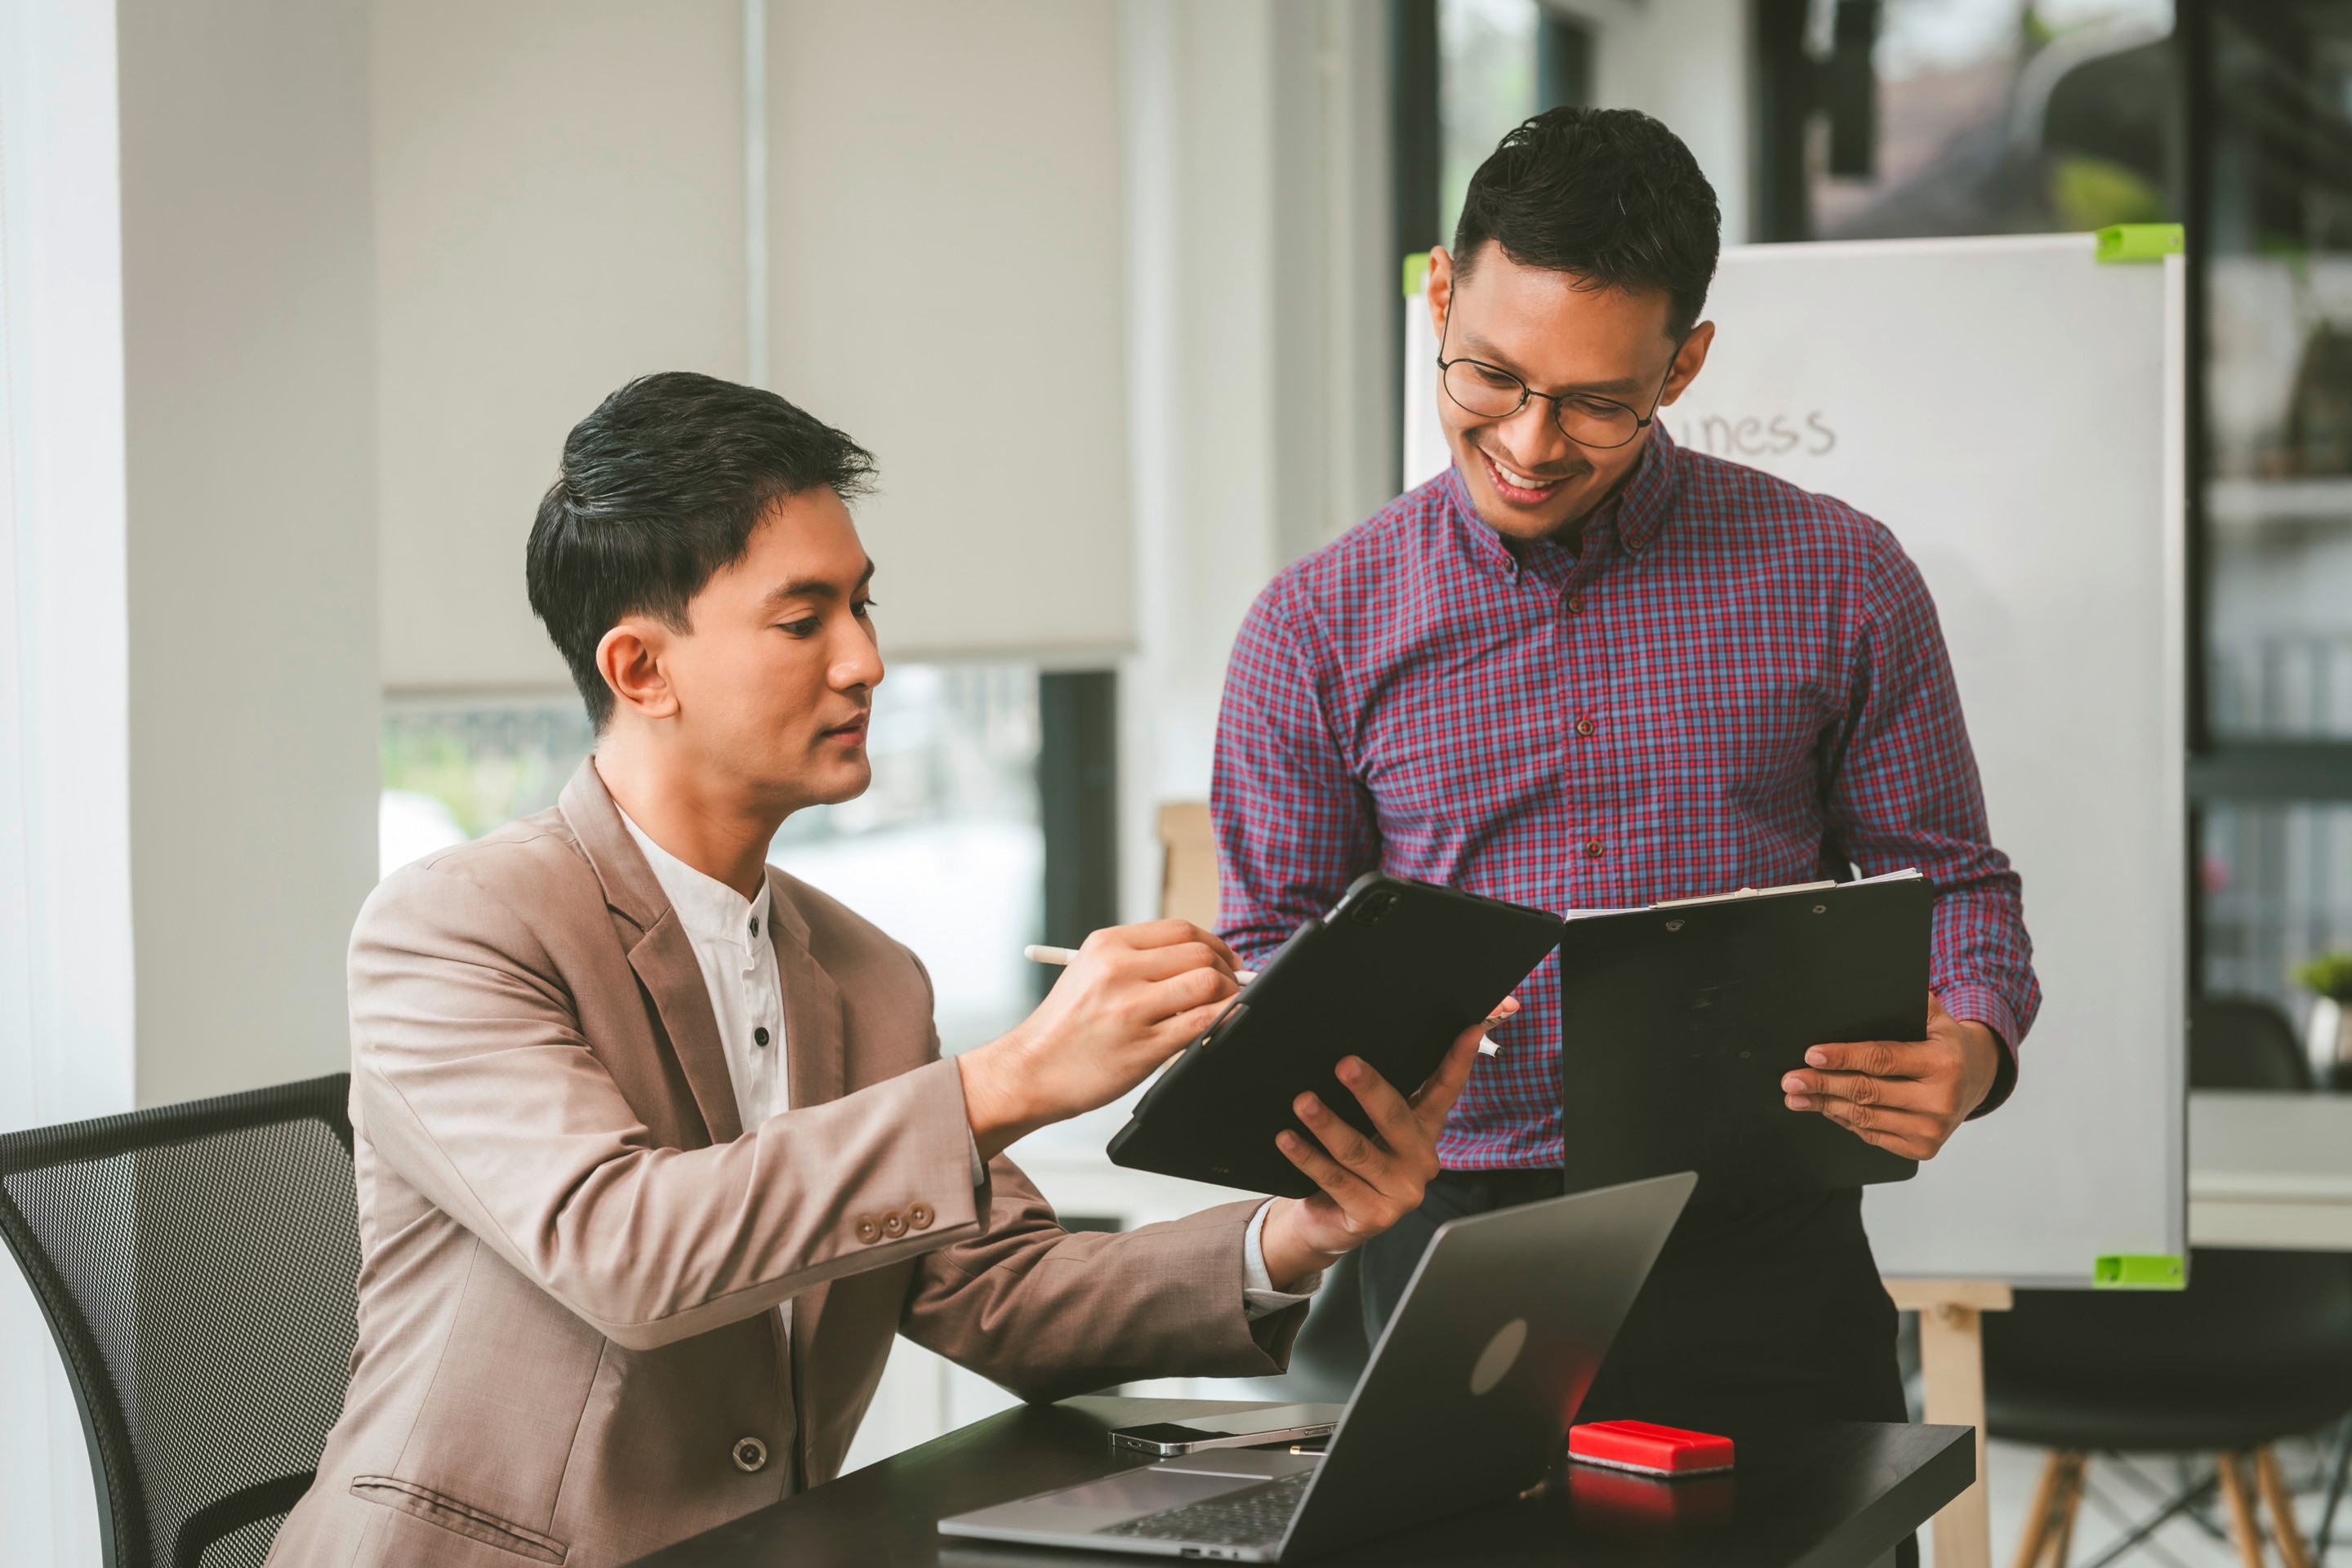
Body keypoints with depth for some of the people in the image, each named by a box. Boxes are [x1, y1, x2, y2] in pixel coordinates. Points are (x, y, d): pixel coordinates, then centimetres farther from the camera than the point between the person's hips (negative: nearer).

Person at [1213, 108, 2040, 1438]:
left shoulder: (1836, 581, 5)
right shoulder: (1320, 627, 6)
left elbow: (1953, 883, 10)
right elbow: (1274, 942, 11)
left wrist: (1969, 1052, -11)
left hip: (1763, 1262, 0)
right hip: (1457, 1253, 1)